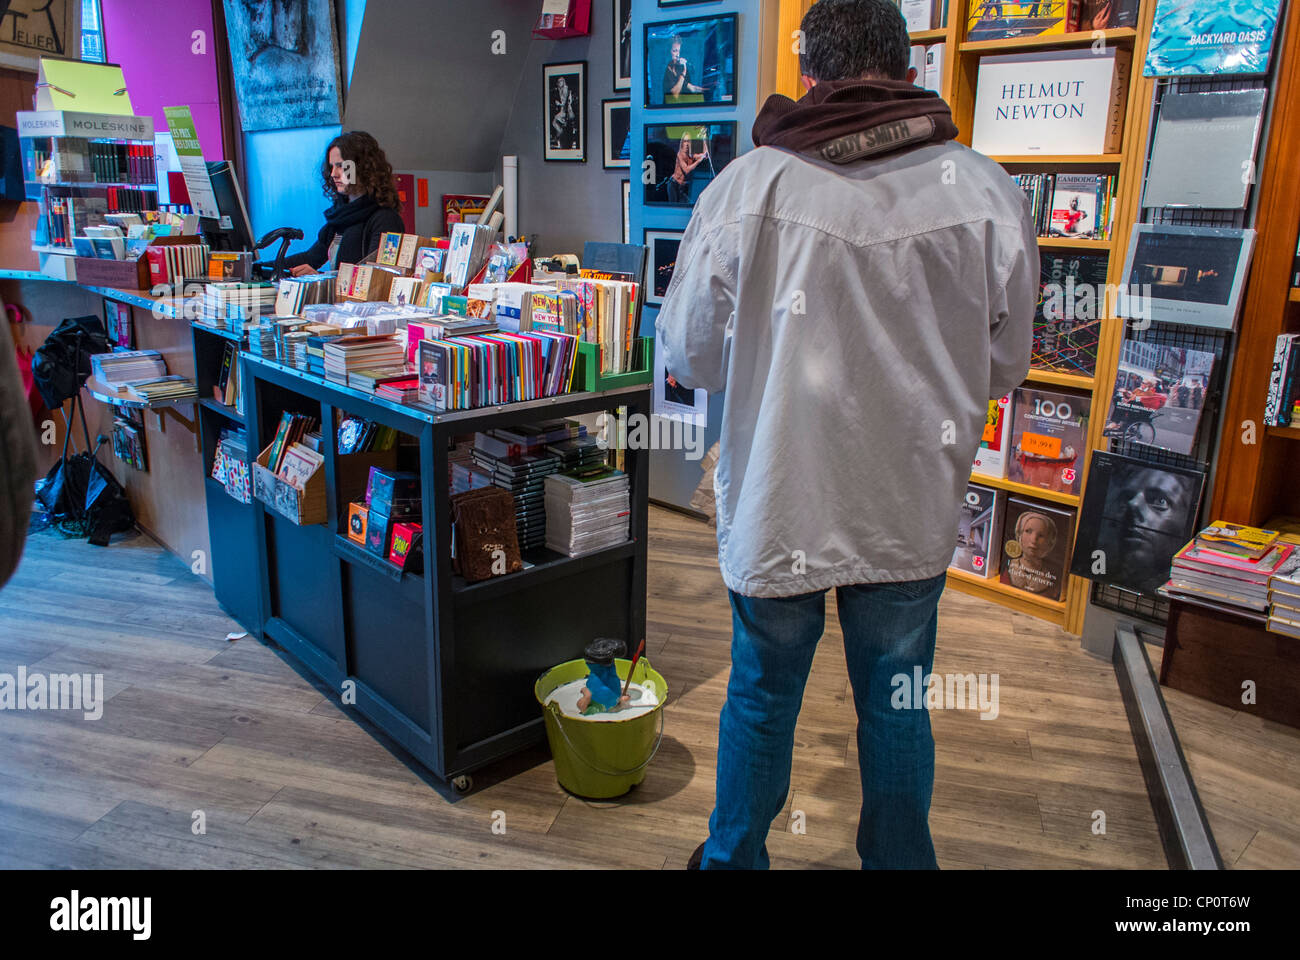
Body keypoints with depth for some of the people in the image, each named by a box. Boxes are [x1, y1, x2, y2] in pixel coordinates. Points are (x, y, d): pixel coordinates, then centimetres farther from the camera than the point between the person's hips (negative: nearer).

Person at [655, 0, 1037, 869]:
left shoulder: (745, 187, -12)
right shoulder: (988, 193, -7)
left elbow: (686, 356, -5)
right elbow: (1005, 367, 2)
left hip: (777, 506, -1)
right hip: (914, 511, 1)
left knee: (762, 697, 19)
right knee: (896, 704, 19)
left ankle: (734, 858, 40)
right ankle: (899, 860, 39)